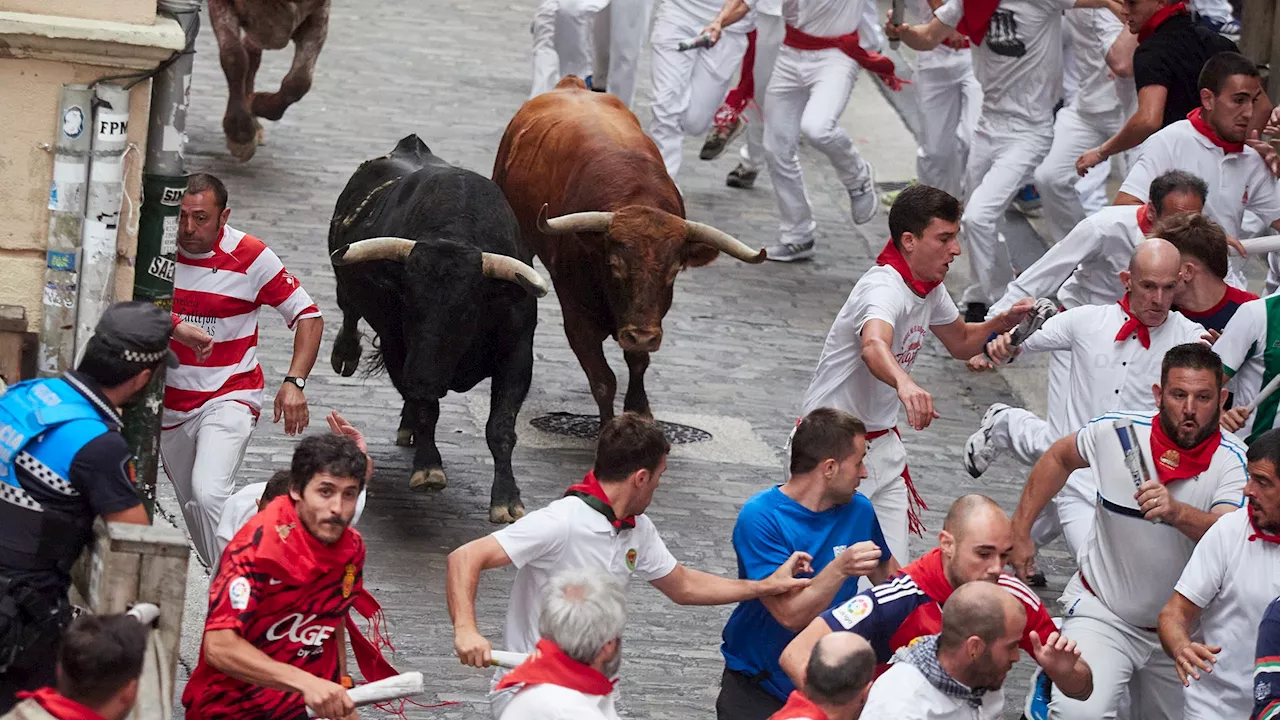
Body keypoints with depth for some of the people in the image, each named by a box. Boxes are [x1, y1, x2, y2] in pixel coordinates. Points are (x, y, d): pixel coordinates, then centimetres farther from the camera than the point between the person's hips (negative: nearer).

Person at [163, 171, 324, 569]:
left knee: (209, 494, -25)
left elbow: (308, 316, -5)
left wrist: (294, 383, -16)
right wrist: (176, 327, -20)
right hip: (171, 402, 5)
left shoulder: (251, 257, -11)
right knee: (192, 507, 14)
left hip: (230, 398, -4)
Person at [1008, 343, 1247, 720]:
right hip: (1101, 613, -2)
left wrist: (1177, 513, -51)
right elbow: (1059, 458, 11)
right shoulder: (1115, 431, -11)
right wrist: (1020, 530, 9)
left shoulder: (1233, 462, -15)